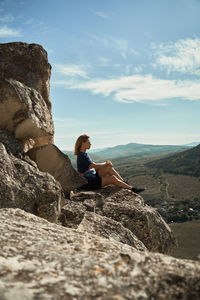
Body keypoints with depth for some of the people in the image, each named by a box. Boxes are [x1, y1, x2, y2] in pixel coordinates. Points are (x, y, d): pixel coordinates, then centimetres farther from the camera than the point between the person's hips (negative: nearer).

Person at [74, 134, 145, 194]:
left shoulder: (84, 154, 12)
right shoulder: (81, 155, -19)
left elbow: (93, 165, 12)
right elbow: (93, 166, -22)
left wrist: (106, 163, -2)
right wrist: (105, 164, -5)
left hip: (93, 177, 9)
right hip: (89, 183, -9)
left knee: (109, 168, -4)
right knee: (112, 178, -16)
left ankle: (125, 183, 0)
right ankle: (132, 189, -8)